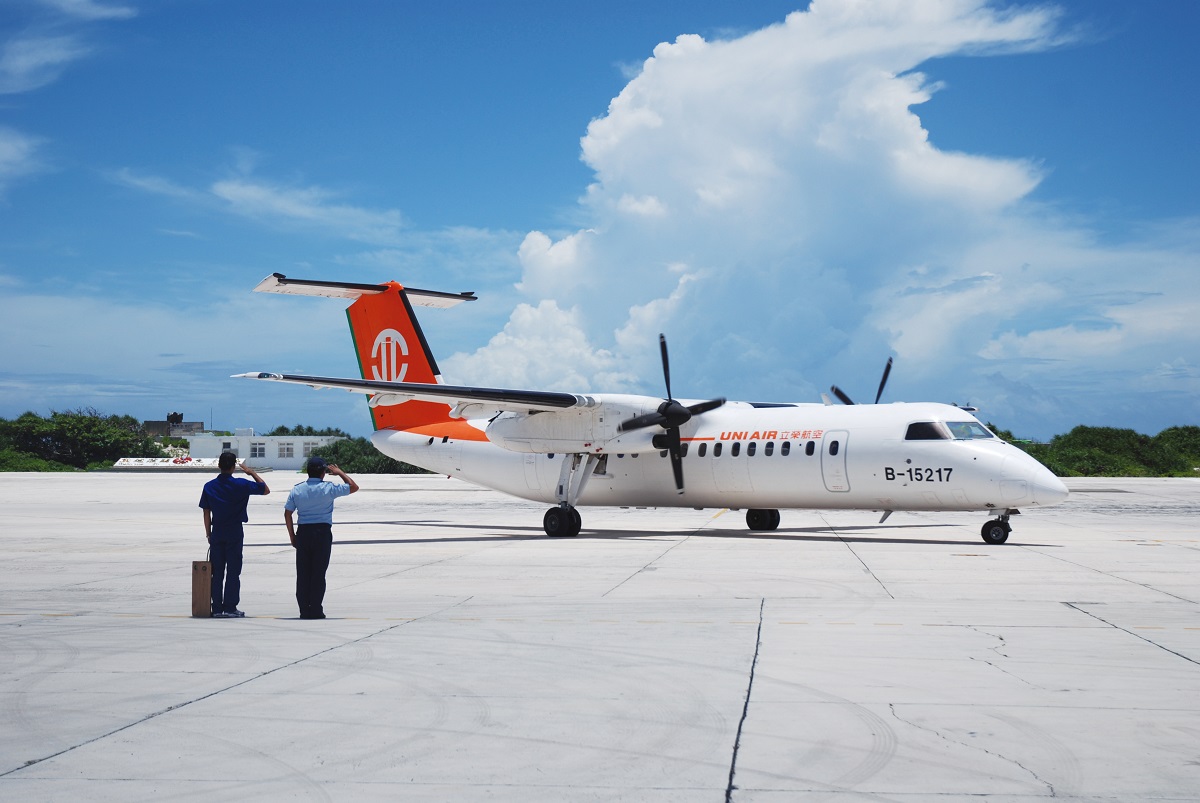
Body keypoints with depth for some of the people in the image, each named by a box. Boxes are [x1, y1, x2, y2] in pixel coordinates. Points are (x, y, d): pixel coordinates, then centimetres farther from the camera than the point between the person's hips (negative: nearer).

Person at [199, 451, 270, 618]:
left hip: (217, 533, 3)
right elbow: (266, 490, 3)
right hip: (234, 532, -3)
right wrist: (252, 473, 10)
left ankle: (217, 607, 6)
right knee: (233, 571, 2)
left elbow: (206, 513, 5)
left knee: (217, 571, 7)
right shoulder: (241, 485, -6)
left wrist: (208, 534, 13)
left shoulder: (209, 486, 3)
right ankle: (230, 607, 0)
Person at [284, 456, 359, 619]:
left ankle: (304, 610, 7)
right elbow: (354, 487, 3)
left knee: (302, 573, 7)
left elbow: (287, 514, 4)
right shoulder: (328, 488, -6)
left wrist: (292, 536, 11)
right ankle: (316, 610, 0)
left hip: (303, 532, 3)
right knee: (318, 572, 1)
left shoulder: (297, 490, 4)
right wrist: (340, 472, 14)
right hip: (322, 532, -3)